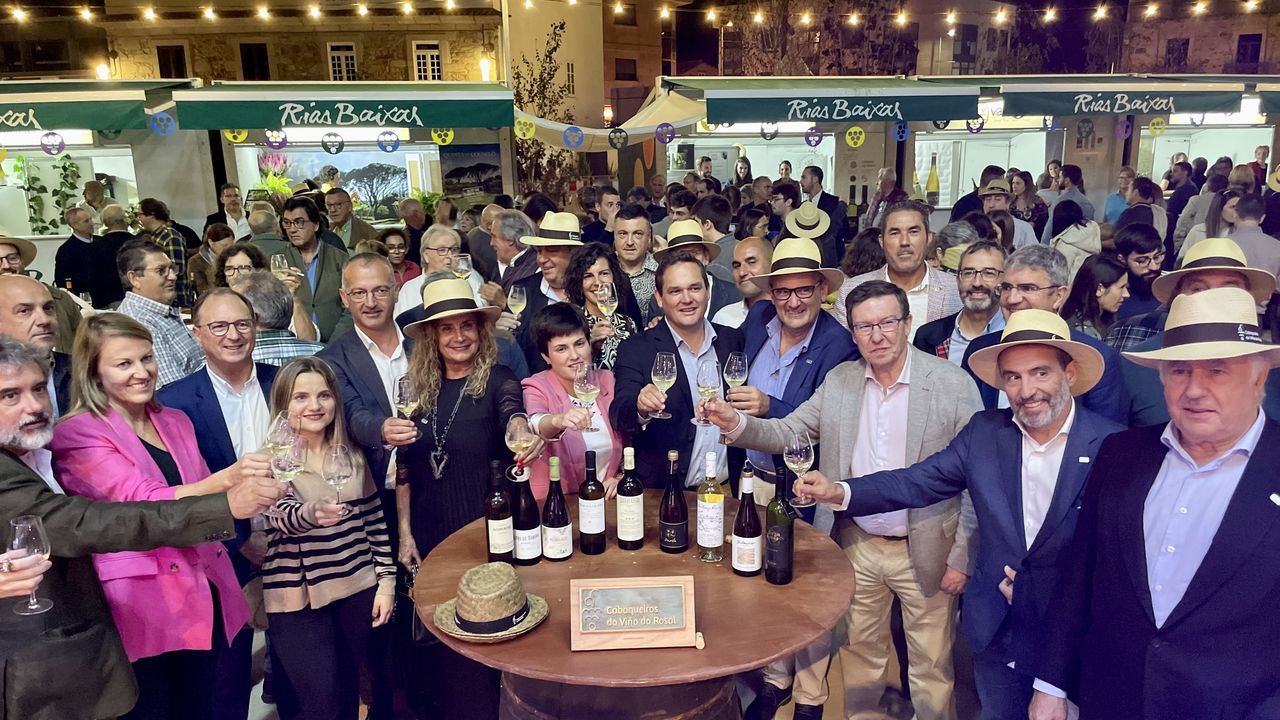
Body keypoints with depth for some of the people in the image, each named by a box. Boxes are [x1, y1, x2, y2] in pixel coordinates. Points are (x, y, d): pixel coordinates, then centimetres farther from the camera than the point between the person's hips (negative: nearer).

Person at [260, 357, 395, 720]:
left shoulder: (352, 456, 4)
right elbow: (282, 517, -25)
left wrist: (386, 581, 4)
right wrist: (312, 512, -47)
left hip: (358, 590, 4)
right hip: (298, 602, -4)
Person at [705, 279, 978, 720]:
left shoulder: (953, 384, -11)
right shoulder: (839, 381, 0)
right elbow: (788, 432, -4)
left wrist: (962, 557, -10)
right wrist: (737, 424, -24)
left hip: (926, 552, -3)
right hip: (859, 546, 3)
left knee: (930, 667, 13)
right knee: (860, 654, 20)